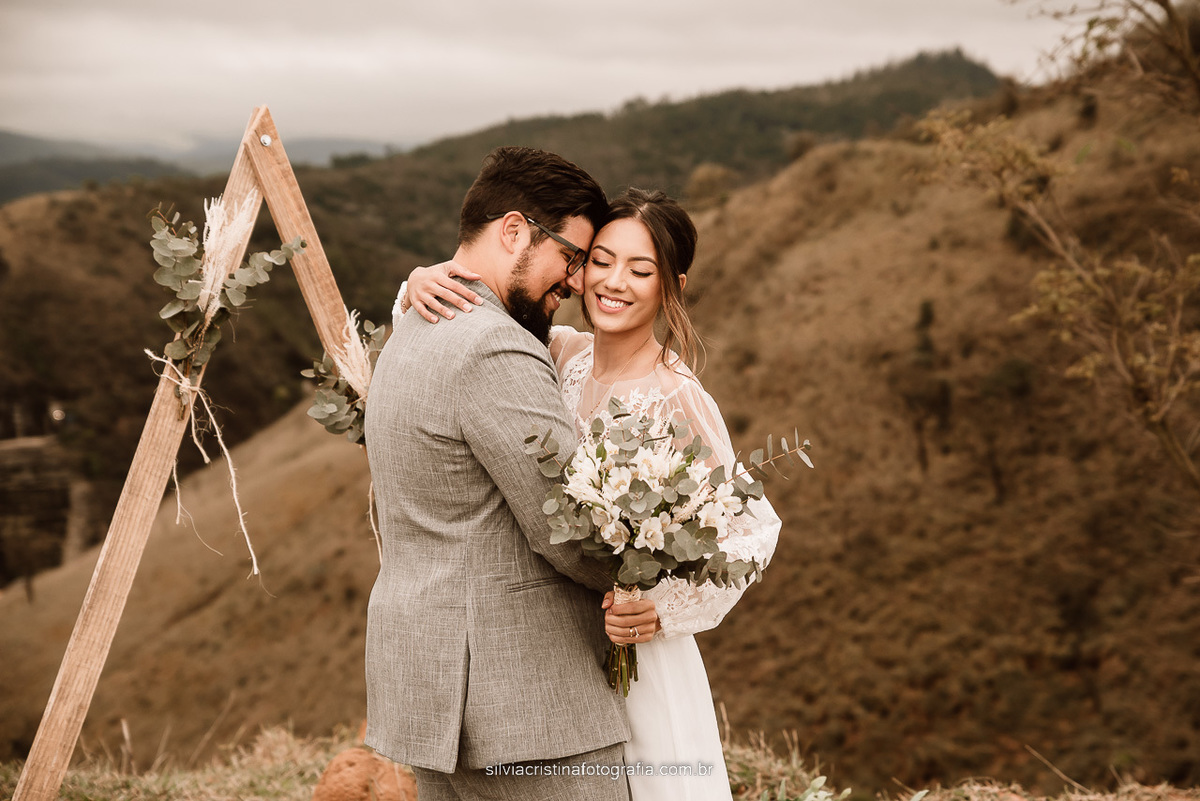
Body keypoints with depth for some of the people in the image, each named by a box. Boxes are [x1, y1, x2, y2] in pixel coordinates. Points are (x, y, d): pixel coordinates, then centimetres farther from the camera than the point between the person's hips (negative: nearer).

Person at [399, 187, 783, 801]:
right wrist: (422, 285, -16)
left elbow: (752, 527, -13)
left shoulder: (676, 399, -19)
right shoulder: (565, 354, -2)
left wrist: (662, 612, -22)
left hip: (634, 654, -6)